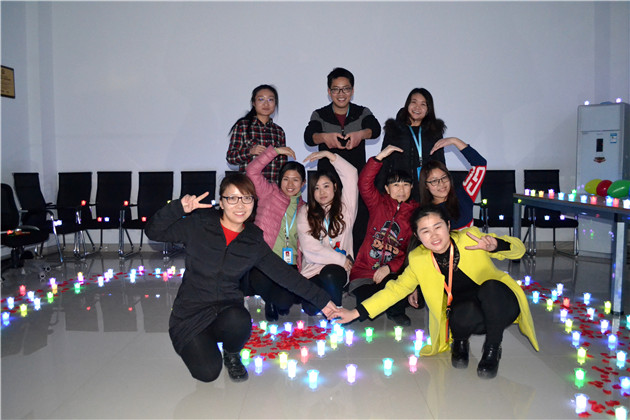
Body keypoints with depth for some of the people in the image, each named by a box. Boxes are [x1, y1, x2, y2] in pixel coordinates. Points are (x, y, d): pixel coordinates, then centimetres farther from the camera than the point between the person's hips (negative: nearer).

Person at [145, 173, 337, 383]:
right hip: (191, 315, -1)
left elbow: (285, 274, 4)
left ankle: (232, 354, 4)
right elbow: (153, 232, -7)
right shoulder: (199, 226, -5)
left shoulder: (254, 243, 1)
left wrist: (320, 299, 4)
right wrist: (179, 207, -24)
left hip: (228, 310, 2)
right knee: (207, 372, -20)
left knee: (239, 322, -33)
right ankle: (200, 344, 17)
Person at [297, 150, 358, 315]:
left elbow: (351, 175, -1)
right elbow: (310, 248, -3)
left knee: (329, 275, -35)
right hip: (312, 270, 0)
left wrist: (328, 154, 3)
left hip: (336, 270, 0)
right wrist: (341, 259, -6)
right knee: (311, 309, -28)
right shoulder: (305, 213, 9)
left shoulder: (345, 207, 10)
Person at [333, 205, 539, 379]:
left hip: (500, 306, -1)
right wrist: (356, 313, -4)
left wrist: (495, 244, -30)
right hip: (469, 317, 1)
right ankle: (460, 342, 1)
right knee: (463, 313, -35)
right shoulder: (418, 260, -6)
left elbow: (519, 249, -6)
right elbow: (396, 288, 2)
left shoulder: (471, 238, -11)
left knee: (490, 288, -35)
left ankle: (492, 349, -11)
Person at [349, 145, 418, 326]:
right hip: (364, 270, 0)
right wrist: (380, 157, -21)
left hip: (393, 273, 0)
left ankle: (396, 312, 7)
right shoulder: (378, 204, 6)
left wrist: (389, 268, -14)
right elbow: (364, 183, -12)